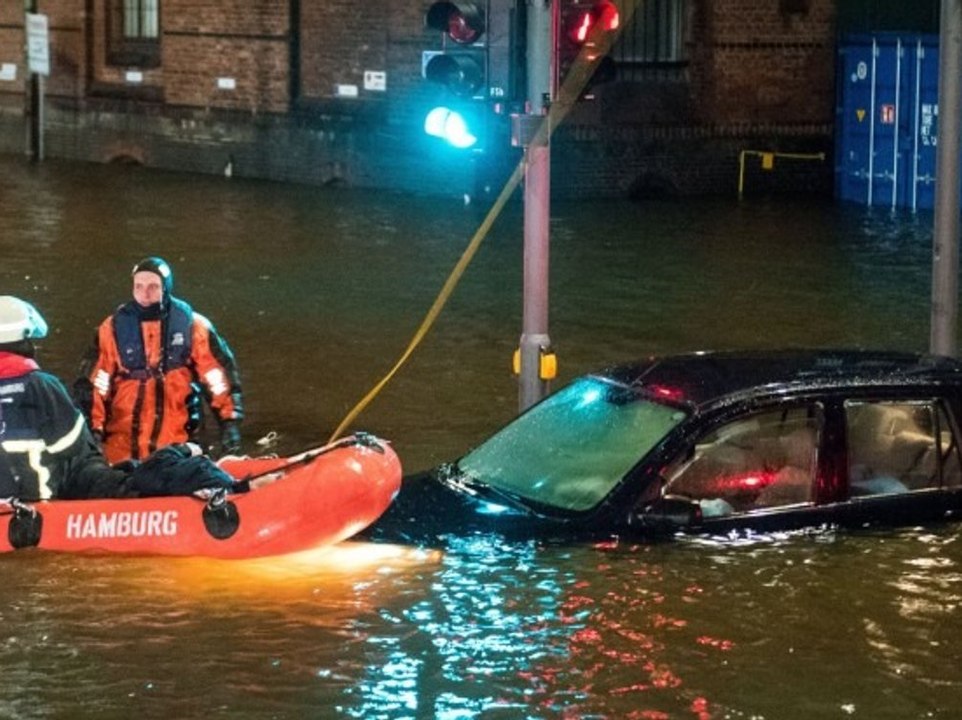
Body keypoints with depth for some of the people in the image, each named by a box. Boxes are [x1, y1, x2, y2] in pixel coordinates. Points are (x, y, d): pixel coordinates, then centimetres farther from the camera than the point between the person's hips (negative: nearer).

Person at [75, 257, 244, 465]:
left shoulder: (191, 325, -1)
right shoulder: (114, 328, -1)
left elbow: (218, 374, 2)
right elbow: (92, 383, -1)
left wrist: (230, 422, -4)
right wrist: (93, 430, -7)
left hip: (175, 443, 0)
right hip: (123, 444, 0)